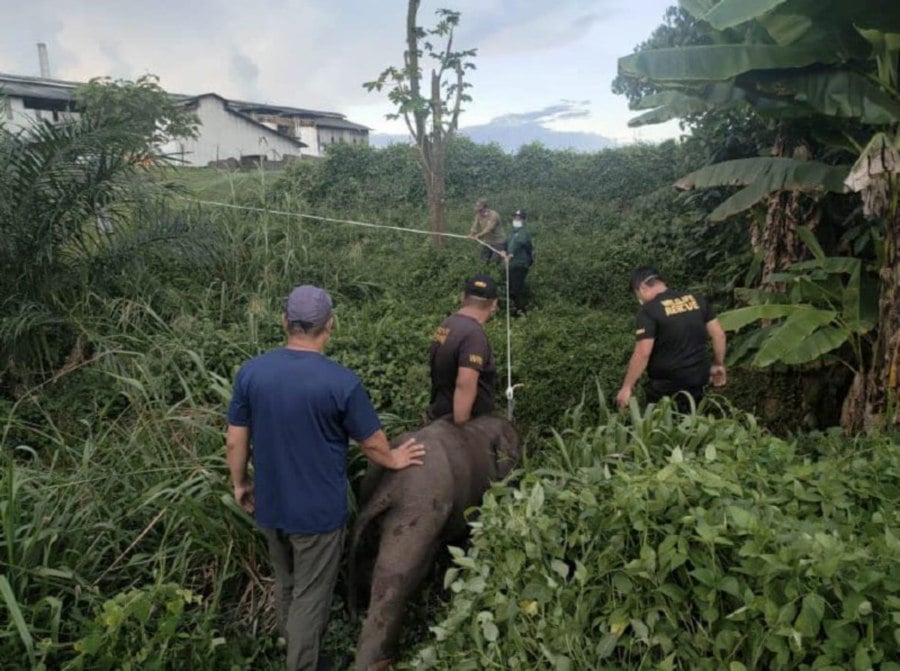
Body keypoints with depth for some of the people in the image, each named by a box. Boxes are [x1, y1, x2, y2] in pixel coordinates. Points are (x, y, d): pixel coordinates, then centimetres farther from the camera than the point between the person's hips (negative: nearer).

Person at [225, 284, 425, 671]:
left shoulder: (250, 373, -10)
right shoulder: (342, 382, -22)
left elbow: (234, 443, -2)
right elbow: (373, 443, -10)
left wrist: (240, 485, 15)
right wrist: (394, 460, 11)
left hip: (269, 507, 6)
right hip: (317, 512, -5)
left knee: (284, 584, 27)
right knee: (310, 596, 13)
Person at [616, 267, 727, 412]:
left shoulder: (649, 310, -16)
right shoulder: (696, 300, 3)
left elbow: (642, 353, -21)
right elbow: (718, 334, 5)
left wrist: (627, 387, -15)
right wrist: (718, 365, 18)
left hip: (667, 384, -6)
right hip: (698, 378, 6)